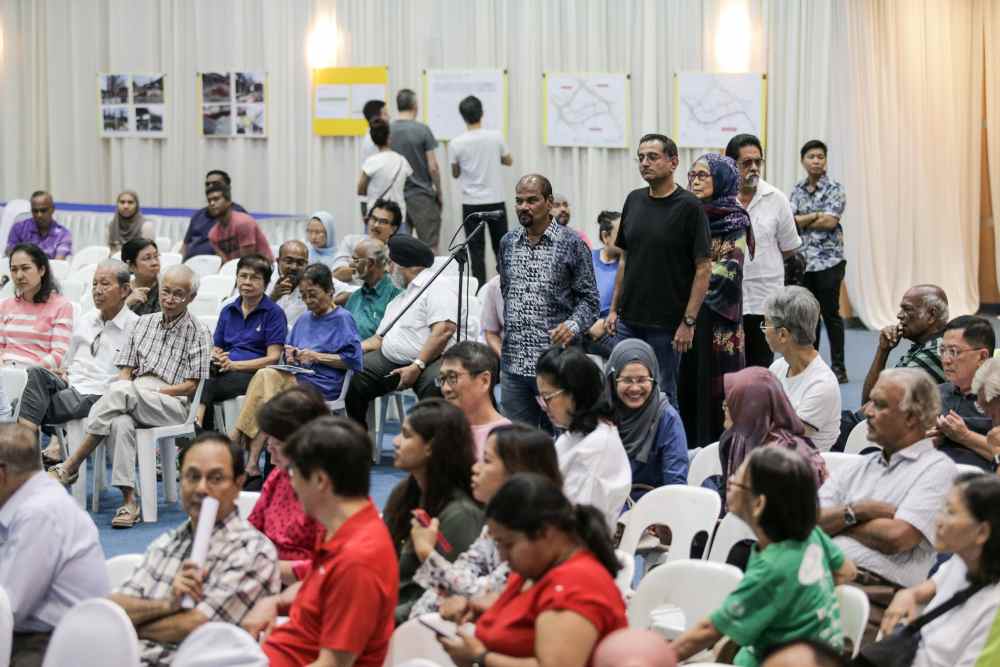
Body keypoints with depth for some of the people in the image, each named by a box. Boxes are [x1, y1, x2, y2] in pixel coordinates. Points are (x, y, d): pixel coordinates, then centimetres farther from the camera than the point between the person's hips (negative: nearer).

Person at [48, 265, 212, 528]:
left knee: (121, 390, -35)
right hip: (132, 399, 3)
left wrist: (148, 391, -9)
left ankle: (70, 466, -31)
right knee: (121, 423, -37)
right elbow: (125, 371, 17)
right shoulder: (143, 323, 21)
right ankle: (128, 501, -43)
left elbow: (192, 386, 0)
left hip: (172, 404, -3)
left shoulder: (198, 333, 7)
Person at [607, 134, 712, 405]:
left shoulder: (689, 207, -10)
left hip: (667, 323, -5)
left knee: (663, 395, 3)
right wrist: (614, 308, 11)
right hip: (629, 320, 6)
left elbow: (703, 268, -11)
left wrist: (689, 321, -16)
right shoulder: (634, 200, 9)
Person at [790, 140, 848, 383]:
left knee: (830, 313, -3)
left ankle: (838, 367, 3)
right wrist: (816, 216, -13)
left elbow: (831, 221, -14)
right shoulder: (798, 190, 10)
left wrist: (801, 221, -6)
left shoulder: (834, 189, -3)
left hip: (828, 260, -4)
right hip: (803, 260, 4)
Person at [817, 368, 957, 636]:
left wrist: (838, 520, 7)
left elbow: (896, 537, -8)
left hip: (877, 590, -5)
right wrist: (858, 510, -2)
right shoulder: (858, 468, 24)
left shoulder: (937, 470, 5)